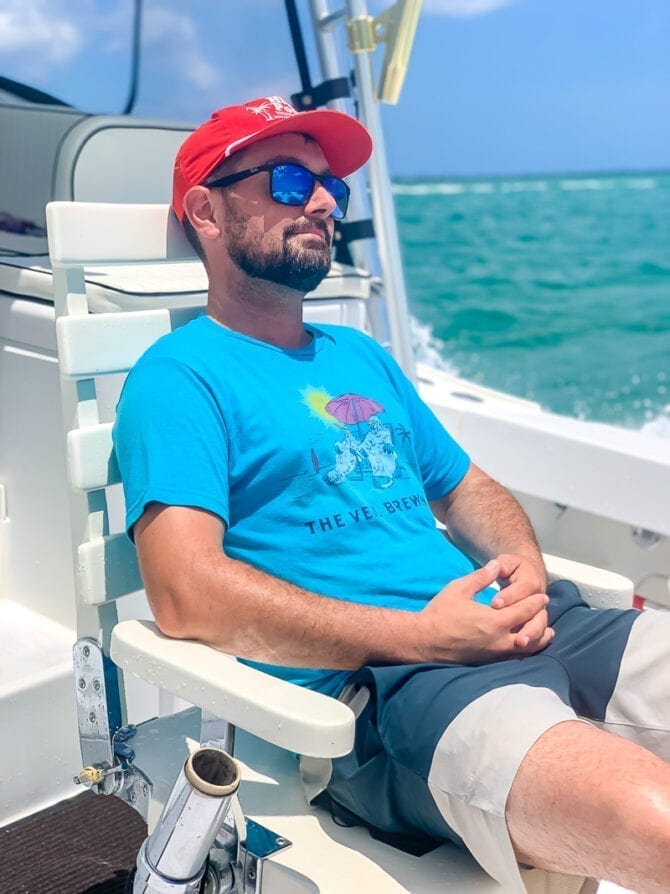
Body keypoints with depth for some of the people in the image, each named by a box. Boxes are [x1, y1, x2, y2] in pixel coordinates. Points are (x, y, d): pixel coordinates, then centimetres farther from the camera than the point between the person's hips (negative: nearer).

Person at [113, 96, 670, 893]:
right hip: (373, 689, -7)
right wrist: (420, 635, -15)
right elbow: (185, 591, -14)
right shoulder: (179, 376, 0)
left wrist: (525, 568, 4)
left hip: (520, 633, 8)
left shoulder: (362, 357, 25)